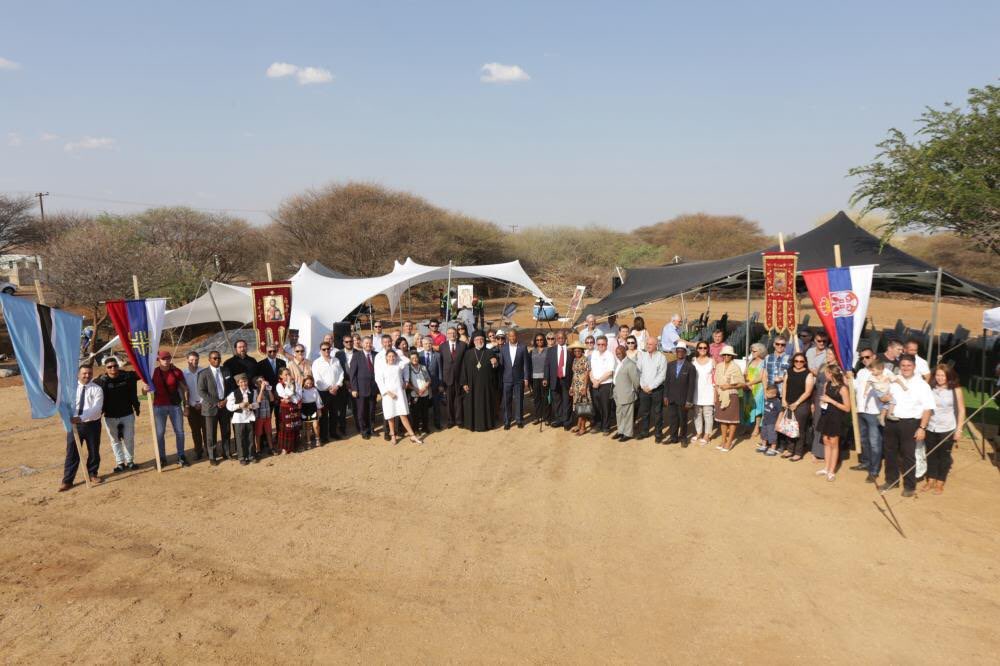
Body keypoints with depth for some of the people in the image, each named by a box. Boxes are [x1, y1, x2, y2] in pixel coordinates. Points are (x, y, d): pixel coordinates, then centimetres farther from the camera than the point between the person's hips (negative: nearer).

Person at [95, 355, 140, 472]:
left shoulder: (127, 376, -6)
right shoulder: (100, 381, -13)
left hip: (127, 414, 1)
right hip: (110, 417, -1)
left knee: (129, 439, 10)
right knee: (115, 440, 10)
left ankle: (130, 460, 26)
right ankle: (120, 463, 22)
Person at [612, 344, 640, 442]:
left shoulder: (630, 364, -19)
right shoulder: (617, 363, 9)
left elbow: (635, 380, -15)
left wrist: (636, 391, -5)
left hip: (627, 394, -9)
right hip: (618, 394, 9)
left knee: (627, 414, 2)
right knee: (619, 413, 18)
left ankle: (628, 433, 13)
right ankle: (621, 431, 31)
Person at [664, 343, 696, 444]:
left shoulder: (690, 367, -8)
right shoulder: (670, 365, 6)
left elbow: (691, 385, -9)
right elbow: (666, 381, 8)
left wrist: (689, 401, -11)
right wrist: (665, 396, 4)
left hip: (683, 399, -3)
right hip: (671, 398, 3)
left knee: (683, 419, 9)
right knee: (672, 418, 8)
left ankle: (683, 437, 23)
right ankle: (673, 437, 19)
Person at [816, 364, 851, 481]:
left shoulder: (842, 388, -18)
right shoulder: (826, 384, 3)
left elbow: (847, 408, -17)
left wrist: (831, 401, -20)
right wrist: (822, 402, 0)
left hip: (836, 418, -6)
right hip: (826, 416, 6)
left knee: (834, 443, 4)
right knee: (826, 441, 12)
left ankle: (832, 471, 13)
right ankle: (826, 468, 23)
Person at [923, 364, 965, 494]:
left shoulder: (955, 390, -6)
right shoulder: (930, 388, 0)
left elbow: (961, 410, -4)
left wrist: (959, 429, -9)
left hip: (947, 429, -2)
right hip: (930, 428, 3)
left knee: (944, 456, 8)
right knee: (931, 455, 11)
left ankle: (940, 483, 19)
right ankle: (930, 480, 25)